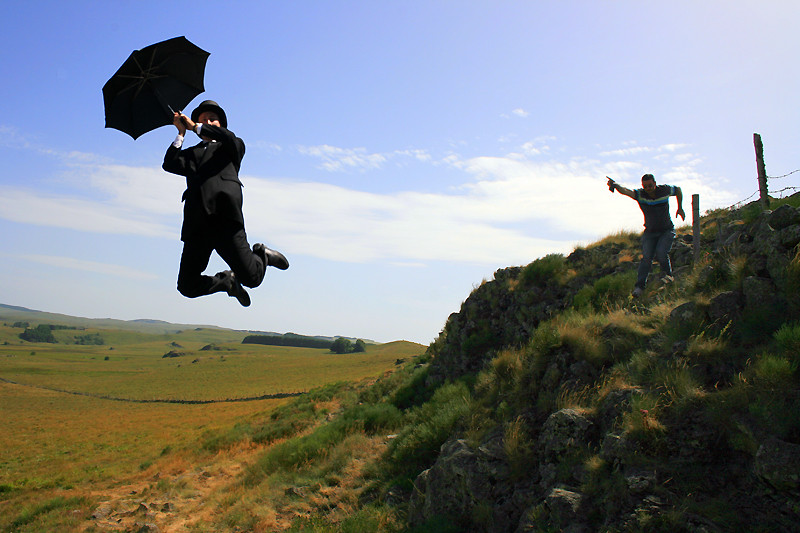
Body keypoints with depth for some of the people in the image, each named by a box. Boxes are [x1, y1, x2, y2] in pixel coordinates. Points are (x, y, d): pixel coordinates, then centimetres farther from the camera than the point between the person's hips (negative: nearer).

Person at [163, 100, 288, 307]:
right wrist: (181, 133, 11)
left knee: (251, 278, -13)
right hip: (197, 225, 4)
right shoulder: (191, 153, 29)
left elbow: (229, 138, -1)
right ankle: (228, 280, 25)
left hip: (225, 219, -3)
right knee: (187, 286, -2)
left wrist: (194, 126, 7)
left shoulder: (232, 147, 23)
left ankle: (262, 255, 22)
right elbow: (169, 164, 11)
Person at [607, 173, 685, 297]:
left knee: (661, 253, -20)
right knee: (646, 257, -13)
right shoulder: (640, 194, -15)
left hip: (667, 231, -1)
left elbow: (678, 190, 12)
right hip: (650, 232, 1)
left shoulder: (665, 190, -11)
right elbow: (625, 191, -36)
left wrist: (680, 208, 8)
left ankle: (668, 274, 10)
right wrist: (615, 185, -57)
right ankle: (639, 286, -10)